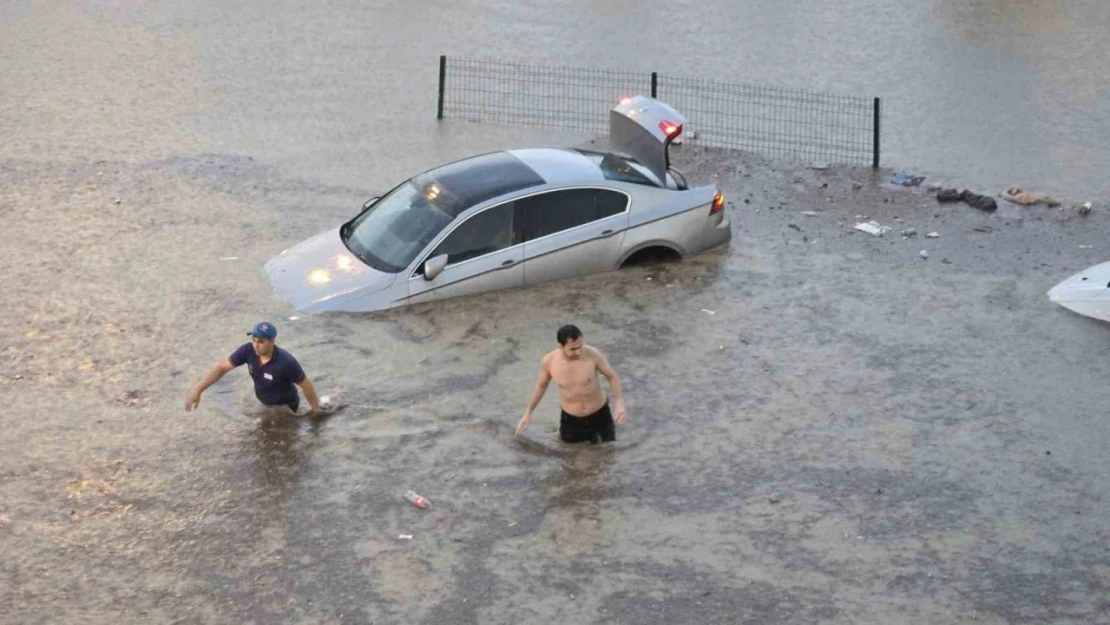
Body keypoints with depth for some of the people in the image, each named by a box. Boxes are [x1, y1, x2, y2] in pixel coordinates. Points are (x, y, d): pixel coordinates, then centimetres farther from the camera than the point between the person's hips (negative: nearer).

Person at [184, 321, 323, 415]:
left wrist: (316, 410, -9)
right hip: (265, 404, 5)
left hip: (285, 407, -5)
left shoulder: (286, 362, -38)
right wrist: (196, 390, -29)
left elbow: (306, 385, -23)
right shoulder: (248, 350, -25)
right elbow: (221, 368, -20)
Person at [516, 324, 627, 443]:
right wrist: (528, 413, 2)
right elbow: (541, 385, 2)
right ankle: (590, 436, 41)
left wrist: (619, 403, -21)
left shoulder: (592, 354, -24)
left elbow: (612, 376, -7)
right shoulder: (548, 362, -20)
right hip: (570, 418, 0)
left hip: (599, 414, 0)